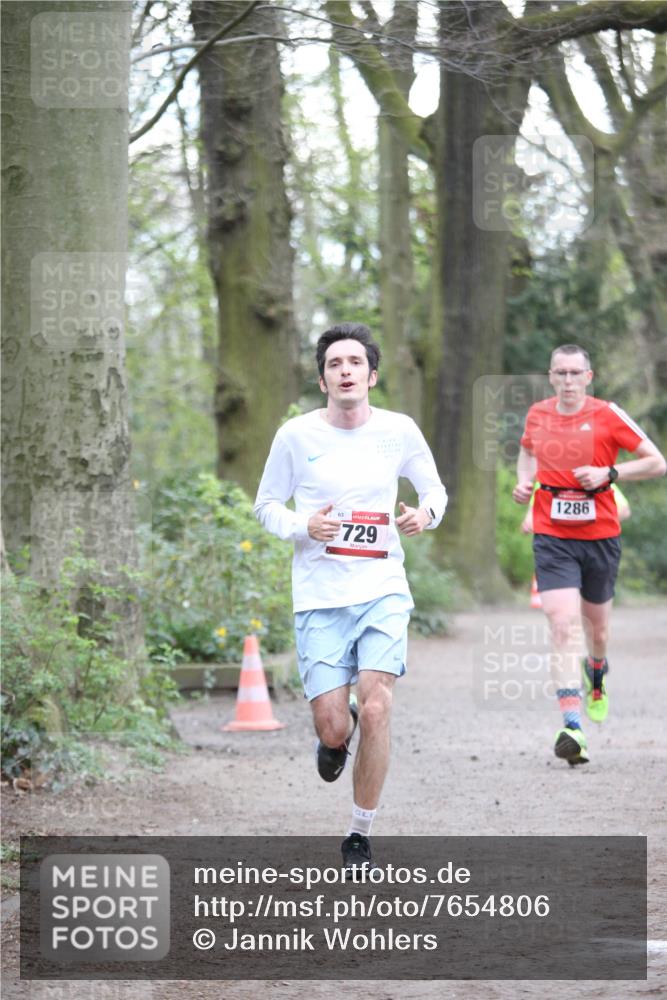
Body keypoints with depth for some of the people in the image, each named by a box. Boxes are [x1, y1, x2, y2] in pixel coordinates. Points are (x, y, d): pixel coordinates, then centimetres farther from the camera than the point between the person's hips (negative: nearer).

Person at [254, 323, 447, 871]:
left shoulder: (399, 430, 1)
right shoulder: (296, 435, -2)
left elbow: (434, 488, 15)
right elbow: (267, 503, 8)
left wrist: (426, 514, -8)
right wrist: (302, 527, -12)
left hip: (383, 591, 0)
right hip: (320, 597, 0)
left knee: (375, 712, -14)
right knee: (333, 729, -6)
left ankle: (360, 836, 3)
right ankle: (336, 735, 35)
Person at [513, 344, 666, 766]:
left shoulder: (608, 415, -6)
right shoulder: (538, 414, 3)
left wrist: (608, 474, -15)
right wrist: (524, 481, 5)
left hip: (600, 536, 0)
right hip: (552, 537, 0)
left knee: (596, 625, 16)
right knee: (563, 624, -17)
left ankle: (597, 672, 54)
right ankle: (572, 725, -24)